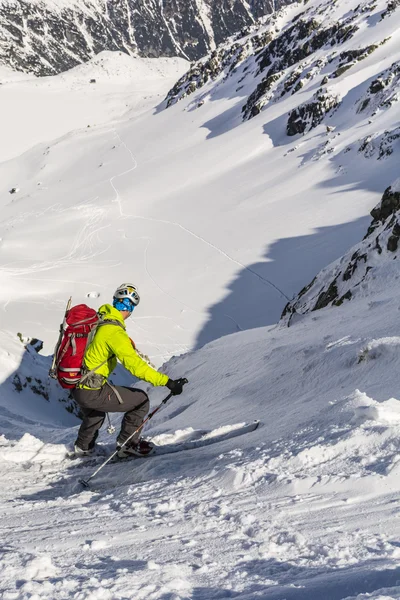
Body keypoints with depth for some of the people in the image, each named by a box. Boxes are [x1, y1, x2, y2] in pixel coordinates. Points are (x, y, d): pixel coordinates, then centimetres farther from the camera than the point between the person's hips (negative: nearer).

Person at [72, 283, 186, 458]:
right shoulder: (114, 332, -24)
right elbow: (134, 364, -31)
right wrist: (167, 382, -30)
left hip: (77, 386, 9)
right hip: (93, 393, -9)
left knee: (95, 411, 40)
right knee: (141, 400, 4)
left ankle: (83, 446, 57)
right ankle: (127, 444, 15)